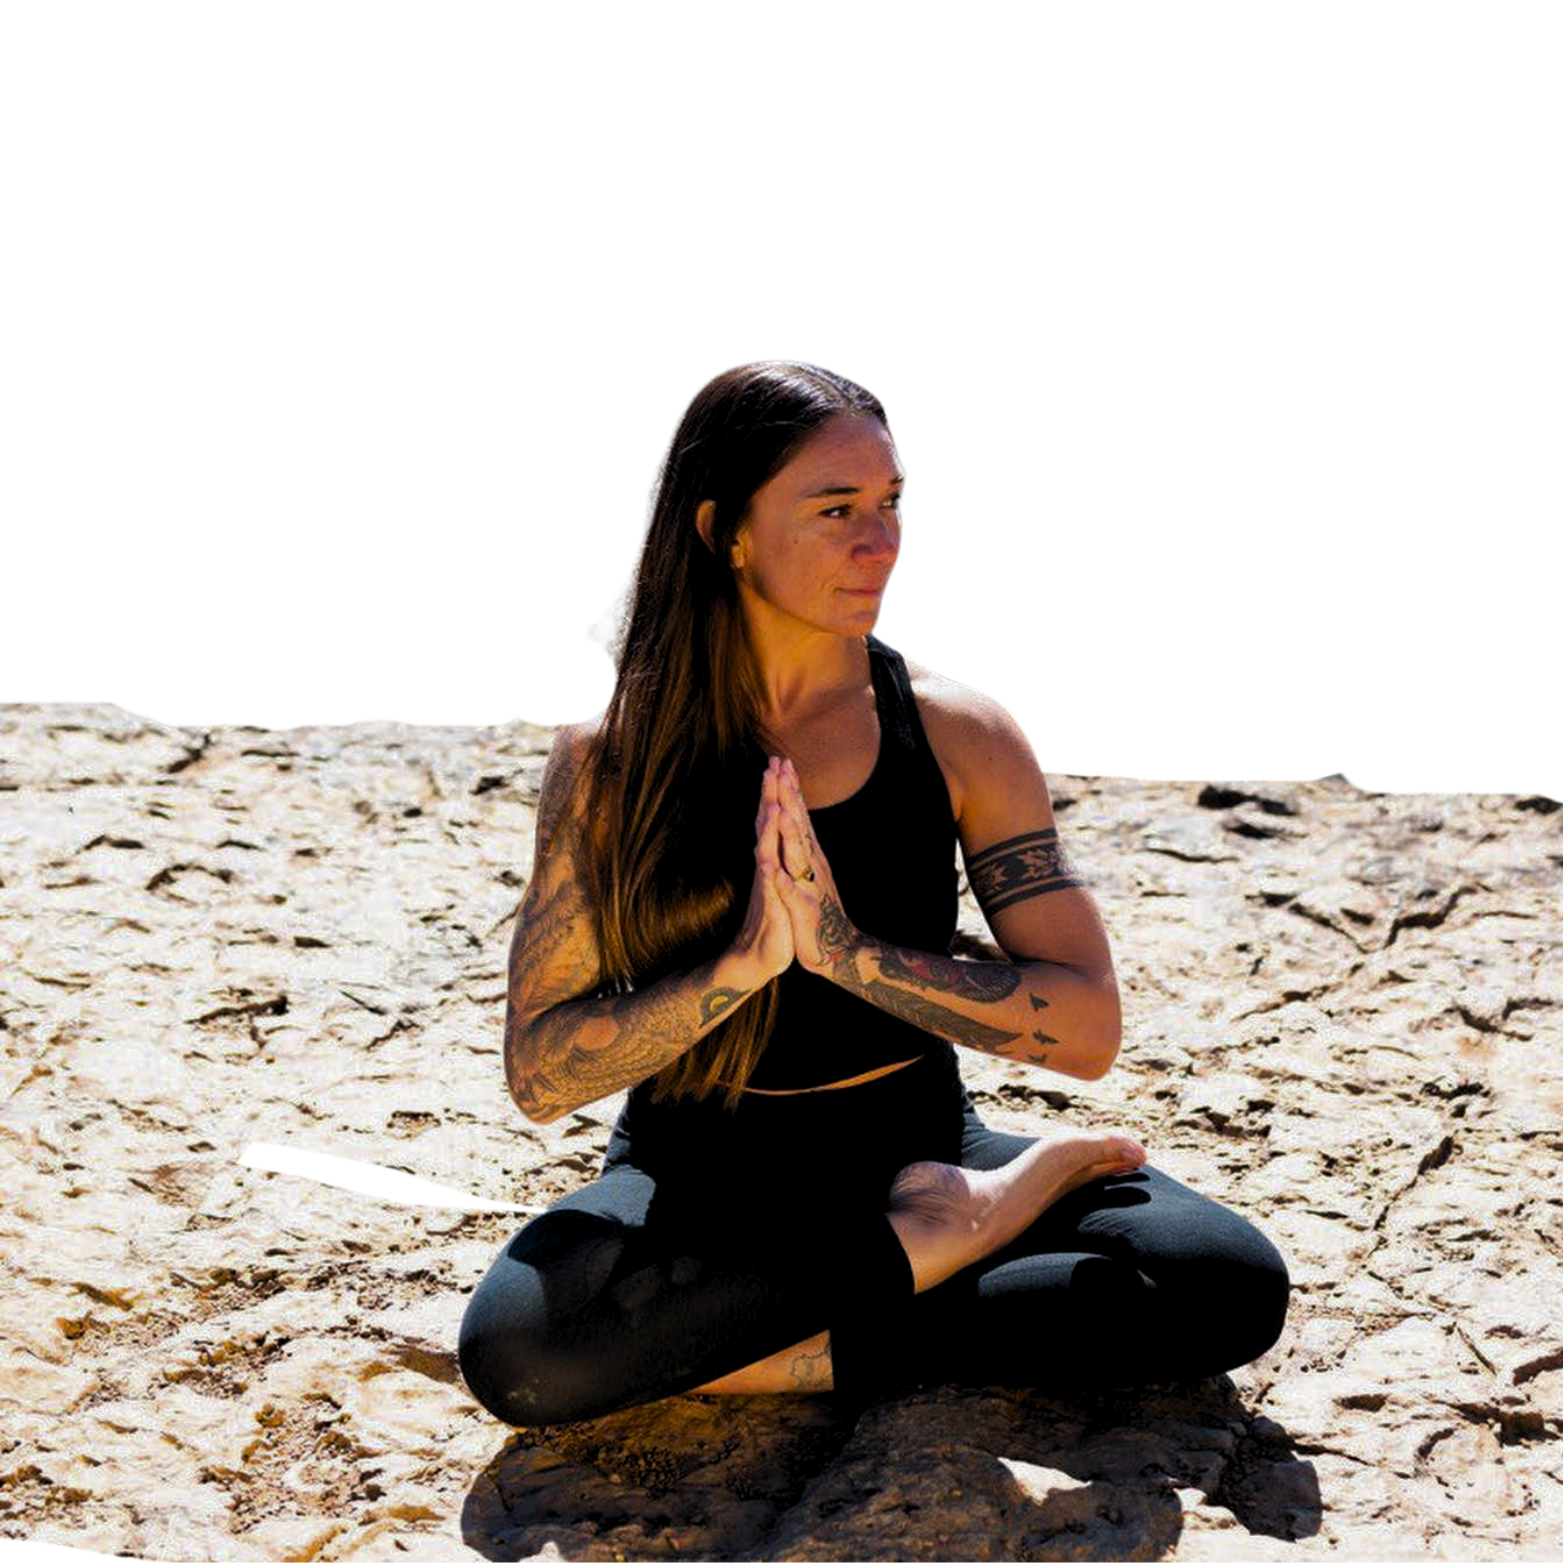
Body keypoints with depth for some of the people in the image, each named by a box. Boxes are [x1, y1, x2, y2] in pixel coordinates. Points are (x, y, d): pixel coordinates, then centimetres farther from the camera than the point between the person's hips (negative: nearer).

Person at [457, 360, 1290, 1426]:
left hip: (914, 1148, 1)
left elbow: (1088, 1032, -10)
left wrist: (845, 950, -22)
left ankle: (804, 1359, -16)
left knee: (1235, 1285, -21)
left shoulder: (961, 736, -5)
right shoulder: (609, 761, -6)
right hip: (700, 1176, 0)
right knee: (519, 1354, -33)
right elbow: (538, 1076, -9)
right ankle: (954, 1228, -16)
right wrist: (745, 961, -24)